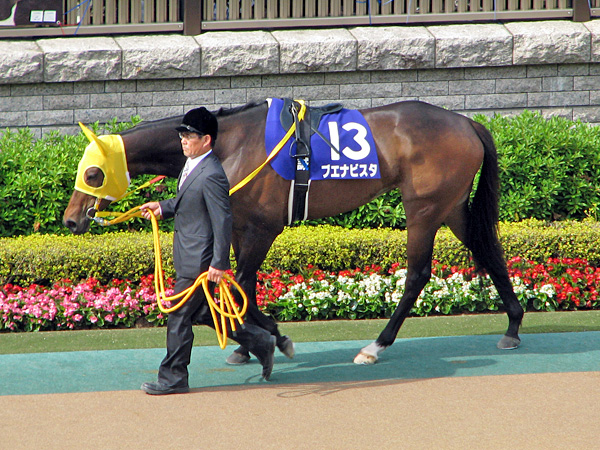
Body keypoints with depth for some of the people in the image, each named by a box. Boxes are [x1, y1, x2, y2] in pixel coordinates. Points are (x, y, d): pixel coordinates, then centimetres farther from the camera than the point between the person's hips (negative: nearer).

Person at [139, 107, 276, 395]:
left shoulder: (211, 176, -23)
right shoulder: (192, 166, 9)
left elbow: (223, 221, -24)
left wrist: (219, 264, -25)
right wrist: (162, 208, 12)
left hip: (198, 262, -10)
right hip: (189, 257, 10)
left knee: (179, 316, -2)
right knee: (200, 312, 19)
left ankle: (173, 379, 9)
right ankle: (258, 341, 29)